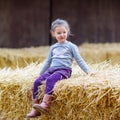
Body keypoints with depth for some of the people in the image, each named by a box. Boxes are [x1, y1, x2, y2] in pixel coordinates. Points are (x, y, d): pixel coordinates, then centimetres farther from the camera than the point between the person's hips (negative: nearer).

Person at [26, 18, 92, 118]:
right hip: (52, 70, 6)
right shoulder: (53, 47, 21)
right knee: (37, 82, -17)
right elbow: (48, 61, 29)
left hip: (64, 70, -6)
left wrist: (88, 71, -7)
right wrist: (40, 73, 29)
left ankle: (45, 104, -43)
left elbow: (79, 60, 3)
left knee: (50, 80, -35)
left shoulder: (71, 46, 6)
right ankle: (35, 109, -17)